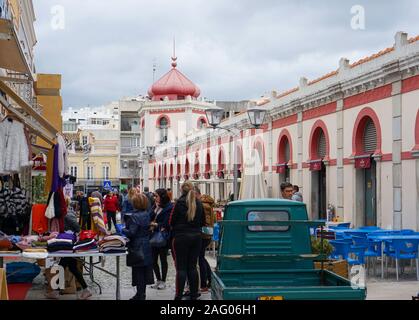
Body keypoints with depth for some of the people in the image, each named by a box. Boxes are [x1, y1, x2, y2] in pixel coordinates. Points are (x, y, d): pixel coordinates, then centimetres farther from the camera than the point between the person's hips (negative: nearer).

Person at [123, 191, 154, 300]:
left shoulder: (134, 216, -18)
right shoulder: (147, 214, 5)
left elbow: (131, 233, -22)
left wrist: (123, 229, -4)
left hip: (137, 247, -7)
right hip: (146, 247, 8)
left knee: (138, 271, 0)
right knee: (145, 270, 12)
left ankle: (140, 294, 5)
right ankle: (142, 293, 22)